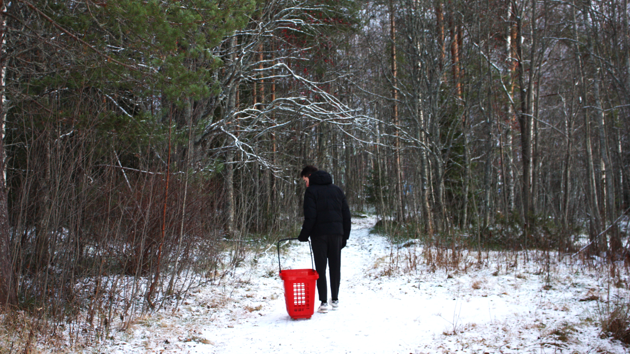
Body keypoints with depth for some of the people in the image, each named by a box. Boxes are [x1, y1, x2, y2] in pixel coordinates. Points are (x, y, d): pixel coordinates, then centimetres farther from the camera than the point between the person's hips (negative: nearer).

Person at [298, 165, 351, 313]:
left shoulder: (311, 191, -3)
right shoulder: (337, 190, 15)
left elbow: (310, 216, -12)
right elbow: (346, 214, 13)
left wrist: (304, 234, -3)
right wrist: (345, 235, 15)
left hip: (319, 234, -5)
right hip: (336, 233, 5)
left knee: (320, 268, 0)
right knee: (335, 267, 12)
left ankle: (324, 302, -3)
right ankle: (335, 299, 17)